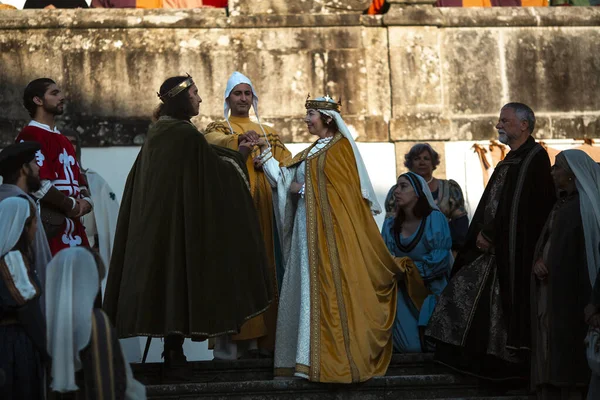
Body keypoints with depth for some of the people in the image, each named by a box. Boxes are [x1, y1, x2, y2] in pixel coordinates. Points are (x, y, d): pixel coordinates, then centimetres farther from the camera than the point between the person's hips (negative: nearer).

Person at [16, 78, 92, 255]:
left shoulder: (63, 140, 24)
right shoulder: (31, 136, -7)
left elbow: (78, 181, 24)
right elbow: (39, 185, -17)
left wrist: (85, 201, 2)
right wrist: (72, 205, -6)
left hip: (73, 227, 9)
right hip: (49, 228, -9)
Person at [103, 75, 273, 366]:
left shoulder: (157, 132, 9)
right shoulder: (186, 134, -15)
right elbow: (215, 168, -9)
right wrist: (241, 154, 9)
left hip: (153, 219, 8)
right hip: (180, 219, -8)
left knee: (160, 271, 10)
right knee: (180, 271, -1)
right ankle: (174, 347, 2)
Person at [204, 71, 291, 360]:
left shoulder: (267, 133, 23)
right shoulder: (218, 128, 9)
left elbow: (287, 163, 13)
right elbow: (214, 141, -15)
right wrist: (241, 138, -35)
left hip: (264, 207, 4)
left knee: (266, 267, -1)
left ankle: (265, 337, 2)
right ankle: (233, 339, -12)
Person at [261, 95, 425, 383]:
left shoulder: (341, 148, -4)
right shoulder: (310, 153, 20)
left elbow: (339, 188, -12)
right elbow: (282, 178, 17)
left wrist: (304, 189, -7)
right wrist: (264, 152, 12)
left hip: (333, 229, -8)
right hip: (308, 230, 8)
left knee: (332, 291, -10)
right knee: (307, 290, 4)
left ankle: (341, 358, -8)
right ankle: (309, 356, 6)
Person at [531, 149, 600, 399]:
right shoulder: (562, 203, 18)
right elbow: (545, 240, 18)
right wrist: (538, 260, -2)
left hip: (571, 293, -8)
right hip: (549, 291, 8)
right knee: (548, 349, 6)